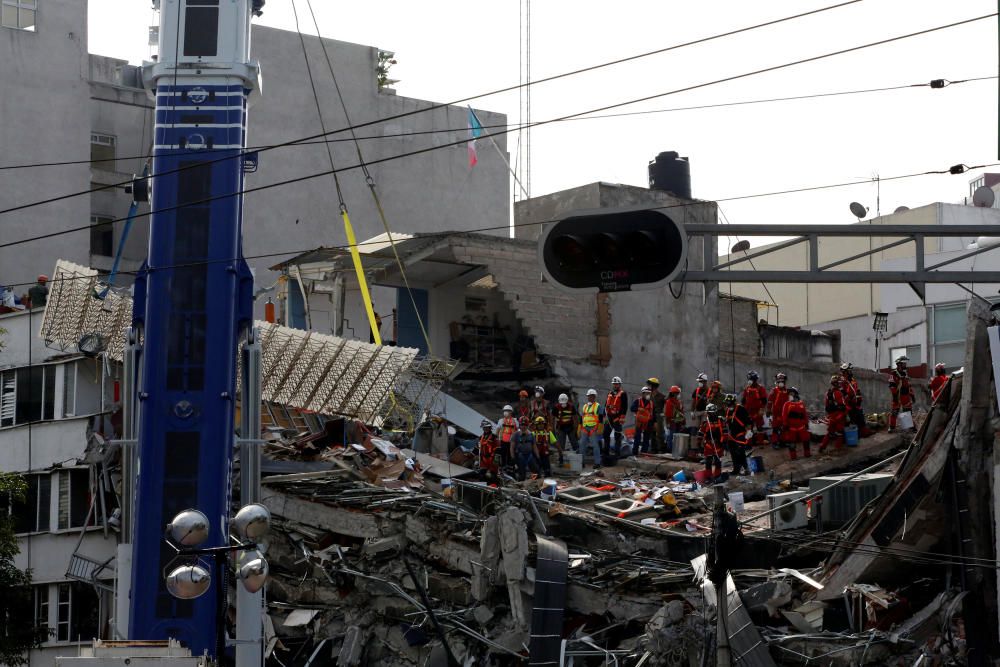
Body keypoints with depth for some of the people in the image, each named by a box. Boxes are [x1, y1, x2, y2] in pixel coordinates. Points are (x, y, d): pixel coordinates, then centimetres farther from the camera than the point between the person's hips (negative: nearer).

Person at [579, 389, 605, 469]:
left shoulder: (598, 406, 3)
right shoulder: (584, 407, 21)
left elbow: (601, 418, -3)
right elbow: (581, 419, 24)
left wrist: (599, 429, -11)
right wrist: (579, 429, 18)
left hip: (594, 429, -6)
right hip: (585, 429, 6)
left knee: (595, 445, -8)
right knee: (582, 445, 6)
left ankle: (597, 463, -5)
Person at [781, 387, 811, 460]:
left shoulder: (801, 404, 7)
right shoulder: (787, 404, -2)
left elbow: (805, 415, 10)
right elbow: (784, 415, -6)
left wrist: (806, 423, 9)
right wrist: (785, 425, -11)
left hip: (801, 427, 3)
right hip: (791, 427, -3)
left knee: (805, 440, 9)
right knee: (791, 441, 2)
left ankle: (807, 454, 24)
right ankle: (793, 455, 11)